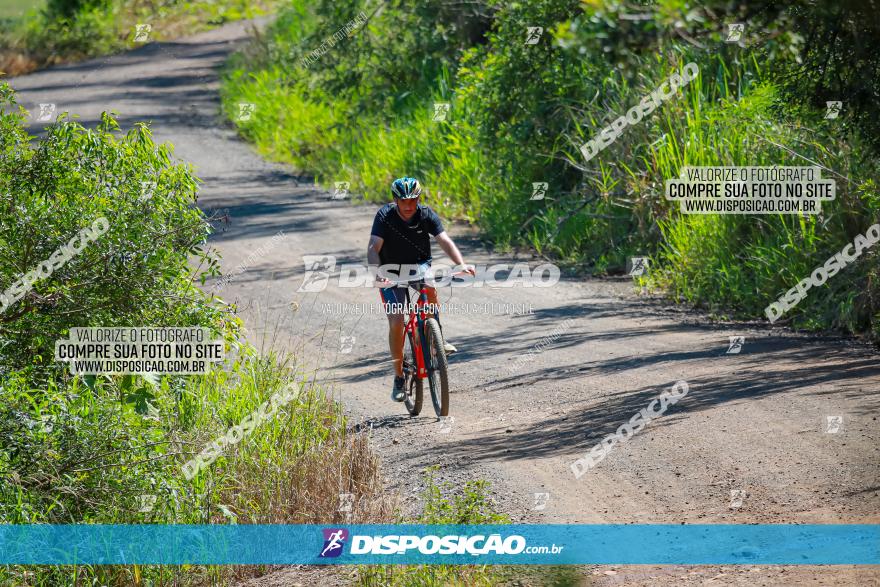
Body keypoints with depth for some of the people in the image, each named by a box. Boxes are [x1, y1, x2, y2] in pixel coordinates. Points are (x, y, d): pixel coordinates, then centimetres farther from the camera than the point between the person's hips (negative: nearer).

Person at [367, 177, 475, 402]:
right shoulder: (385, 216, -18)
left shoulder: (426, 215, -15)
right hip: (392, 272, -1)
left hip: (419, 266, 1)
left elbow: (445, 242, -24)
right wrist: (376, 272, -46)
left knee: (428, 285, -36)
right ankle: (399, 377, 0)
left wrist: (461, 264, -42)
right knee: (396, 322, -15)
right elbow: (373, 248, -27)